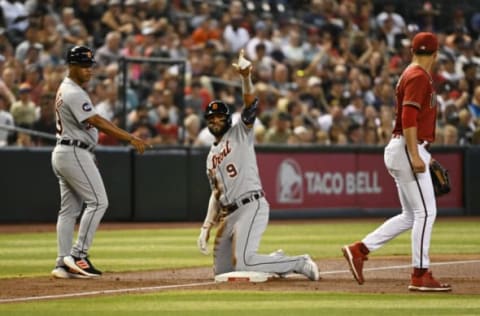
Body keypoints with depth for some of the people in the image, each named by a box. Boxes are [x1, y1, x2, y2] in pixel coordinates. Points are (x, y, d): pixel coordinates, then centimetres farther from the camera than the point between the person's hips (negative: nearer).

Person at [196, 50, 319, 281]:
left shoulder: (240, 133, 5)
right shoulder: (212, 156, 23)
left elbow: (250, 103, -13)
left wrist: (246, 77, -31)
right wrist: (206, 228, 12)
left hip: (252, 206, -8)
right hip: (228, 215, 8)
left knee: (242, 263, -23)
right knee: (221, 269, 6)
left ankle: (300, 263, -6)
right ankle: (277, 262, 21)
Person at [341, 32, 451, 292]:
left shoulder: (411, 74, 19)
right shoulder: (418, 77, -12)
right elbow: (408, 117, -21)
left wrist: (423, 153, 26)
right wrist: (415, 155, -25)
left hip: (407, 150, 10)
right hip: (408, 149, -10)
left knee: (411, 216, 12)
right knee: (425, 212, -8)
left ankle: (359, 250, 11)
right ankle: (420, 276, -7)